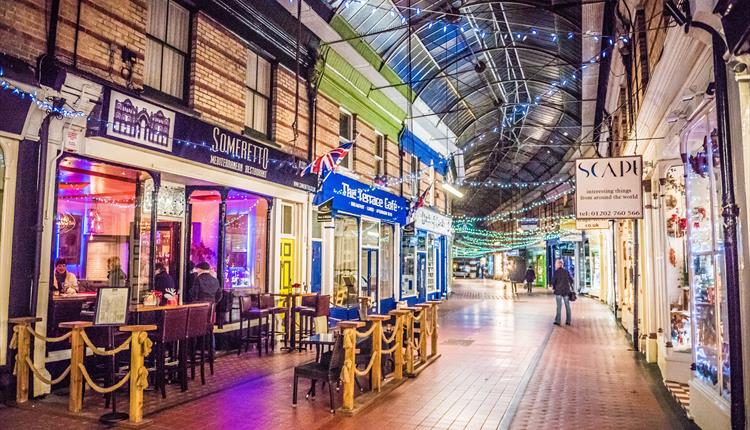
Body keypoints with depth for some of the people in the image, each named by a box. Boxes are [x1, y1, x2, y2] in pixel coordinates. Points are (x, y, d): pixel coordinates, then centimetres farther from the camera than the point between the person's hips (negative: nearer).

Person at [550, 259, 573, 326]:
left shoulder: (556, 272, -8)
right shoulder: (566, 271, 5)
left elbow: (553, 281, -8)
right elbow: (571, 280, 8)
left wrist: (553, 287, 10)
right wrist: (571, 288, 23)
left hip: (558, 291, -3)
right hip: (566, 291, 3)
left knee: (559, 306, 1)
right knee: (567, 306, 8)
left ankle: (558, 321, 2)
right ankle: (568, 321, 9)